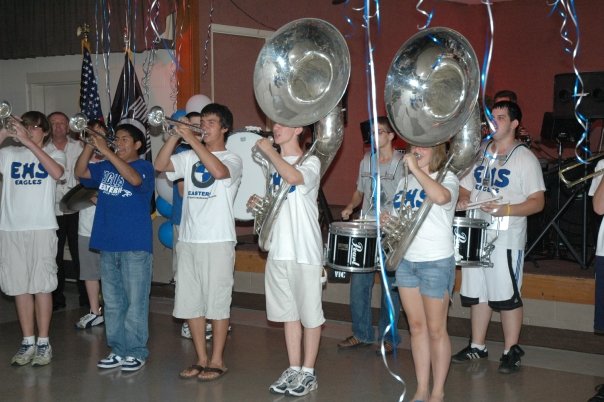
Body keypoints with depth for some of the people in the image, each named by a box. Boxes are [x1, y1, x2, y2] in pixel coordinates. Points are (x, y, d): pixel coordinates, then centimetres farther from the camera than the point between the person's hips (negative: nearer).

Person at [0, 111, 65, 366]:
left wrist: (29, 142, -19)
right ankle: (28, 342, 15)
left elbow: (56, 173, -16)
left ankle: (43, 343, 7)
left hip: (42, 228, -2)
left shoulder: (54, 154, 6)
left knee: (42, 285, 0)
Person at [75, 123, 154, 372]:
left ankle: (136, 352, 6)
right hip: (107, 245, 6)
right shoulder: (106, 168, 13)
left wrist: (106, 151, -25)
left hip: (135, 246, -6)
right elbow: (81, 172, 6)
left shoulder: (144, 167, -4)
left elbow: (134, 179, -24)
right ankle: (117, 350, 20)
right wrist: (90, 146, -7)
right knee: (112, 302, 11)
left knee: (135, 302, -1)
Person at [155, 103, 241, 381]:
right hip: (188, 240, 5)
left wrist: (193, 140, -22)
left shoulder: (232, 159, -2)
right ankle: (201, 359, 21)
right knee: (190, 303, 9)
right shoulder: (189, 157, 12)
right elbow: (160, 165, -1)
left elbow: (219, 171, -24)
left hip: (218, 241, -5)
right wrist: (176, 135, -9)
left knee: (217, 303, 0)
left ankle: (217, 361, 11)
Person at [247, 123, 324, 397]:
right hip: (279, 250, 7)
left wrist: (269, 150, -19)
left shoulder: (311, 162, -7)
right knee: (288, 313, 13)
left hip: (305, 251, -7)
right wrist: (258, 203, 3)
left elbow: (294, 177, -30)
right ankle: (293, 369, 22)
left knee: (309, 314, 3)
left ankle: (308, 372, 12)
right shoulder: (275, 165, 14)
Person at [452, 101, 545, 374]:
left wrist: (505, 210, -25)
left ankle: (511, 351, 11)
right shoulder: (478, 154, 12)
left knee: (507, 296, -1)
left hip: (507, 238, -6)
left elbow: (537, 202, -10)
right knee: (476, 293, 12)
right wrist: (462, 200, -4)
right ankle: (477, 346, 24)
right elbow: (465, 188, 20)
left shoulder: (525, 158, -5)